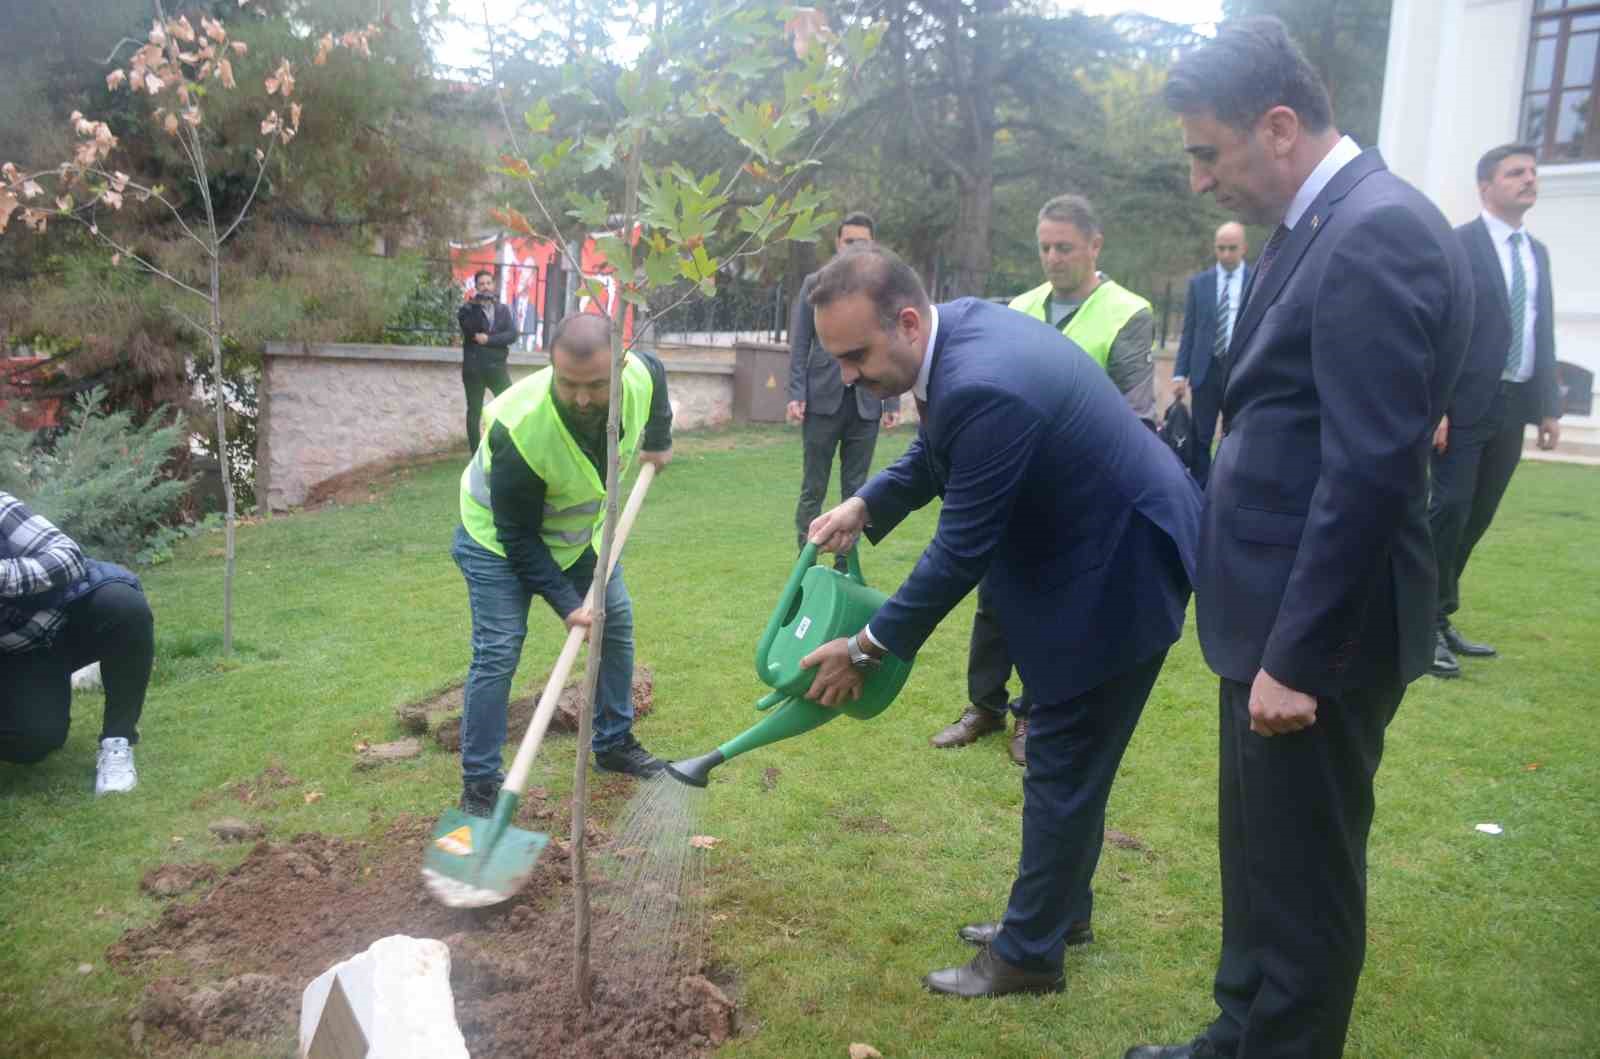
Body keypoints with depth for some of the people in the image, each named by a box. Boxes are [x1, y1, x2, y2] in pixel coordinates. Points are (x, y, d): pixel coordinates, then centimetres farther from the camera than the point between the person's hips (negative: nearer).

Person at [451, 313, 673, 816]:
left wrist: (659, 443, 11)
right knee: (497, 652, -12)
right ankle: (479, 785, 3)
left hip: (579, 528, 6)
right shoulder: (518, 430, -41)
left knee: (617, 622, 11)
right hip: (499, 537, -6)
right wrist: (565, 602, -29)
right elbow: (516, 535, -29)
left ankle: (615, 744, 30)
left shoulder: (643, 375, -28)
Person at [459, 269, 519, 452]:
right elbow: (469, 329, -15)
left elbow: (512, 334, -4)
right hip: (473, 368, -2)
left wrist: (488, 339, -13)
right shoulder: (468, 309, 4)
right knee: (474, 412, 3)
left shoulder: (503, 309, 10)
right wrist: (477, 304, -18)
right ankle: (476, 454, 8)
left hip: (497, 366, 2)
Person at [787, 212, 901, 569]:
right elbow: (799, 344, 3)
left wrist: (893, 403, 2)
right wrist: (796, 395, -6)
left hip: (866, 404, 1)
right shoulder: (815, 284, 6)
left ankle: (846, 563, 13)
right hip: (823, 400, -1)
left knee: (855, 490, 6)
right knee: (813, 489, 3)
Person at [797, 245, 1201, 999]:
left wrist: (866, 649, -16)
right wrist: (864, 506, -2)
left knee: (1062, 766, 2)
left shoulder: (986, 388, -34)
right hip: (1088, 547, 10)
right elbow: (934, 454, 13)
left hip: (1121, 566, -10)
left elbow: (961, 551, -26)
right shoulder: (956, 323, -5)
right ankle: (1059, 910, 37)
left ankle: (1029, 953, 18)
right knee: (1065, 757, 20)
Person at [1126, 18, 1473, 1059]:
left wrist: (1298, 656, -20)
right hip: (1278, 617, 10)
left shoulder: (1378, 233, -19)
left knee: (1302, 878, 7)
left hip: (1318, 633, -10)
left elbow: (1372, 469, -24)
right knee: (1258, 857, 23)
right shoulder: (1321, 225, 10)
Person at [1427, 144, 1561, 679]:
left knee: (1476, 518, 10)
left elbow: (1543, 333, 17)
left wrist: (1549, 405, 11)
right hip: (1465, 405, -7)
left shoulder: (1538, 253, 16)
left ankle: (1437, 618, 19)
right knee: (1449, 511, -8)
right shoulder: (1456, 245, -6)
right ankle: (1430, 624, 1)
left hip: (1513, 408, 7)